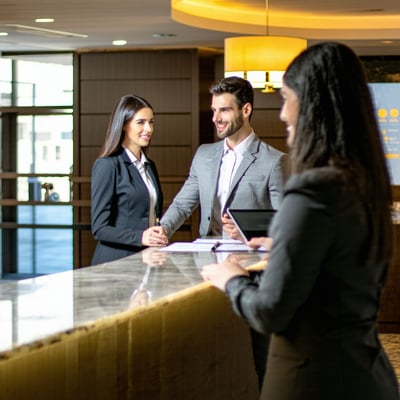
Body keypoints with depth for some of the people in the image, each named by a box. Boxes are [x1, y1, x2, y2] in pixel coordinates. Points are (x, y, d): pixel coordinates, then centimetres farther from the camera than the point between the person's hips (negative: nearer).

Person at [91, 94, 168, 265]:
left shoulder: (149, 166, 17)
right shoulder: (107, 165, -6)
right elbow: (99, 228, -10)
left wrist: (160, 236, 4)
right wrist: (140, 237, -23)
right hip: (117, 261, -6)